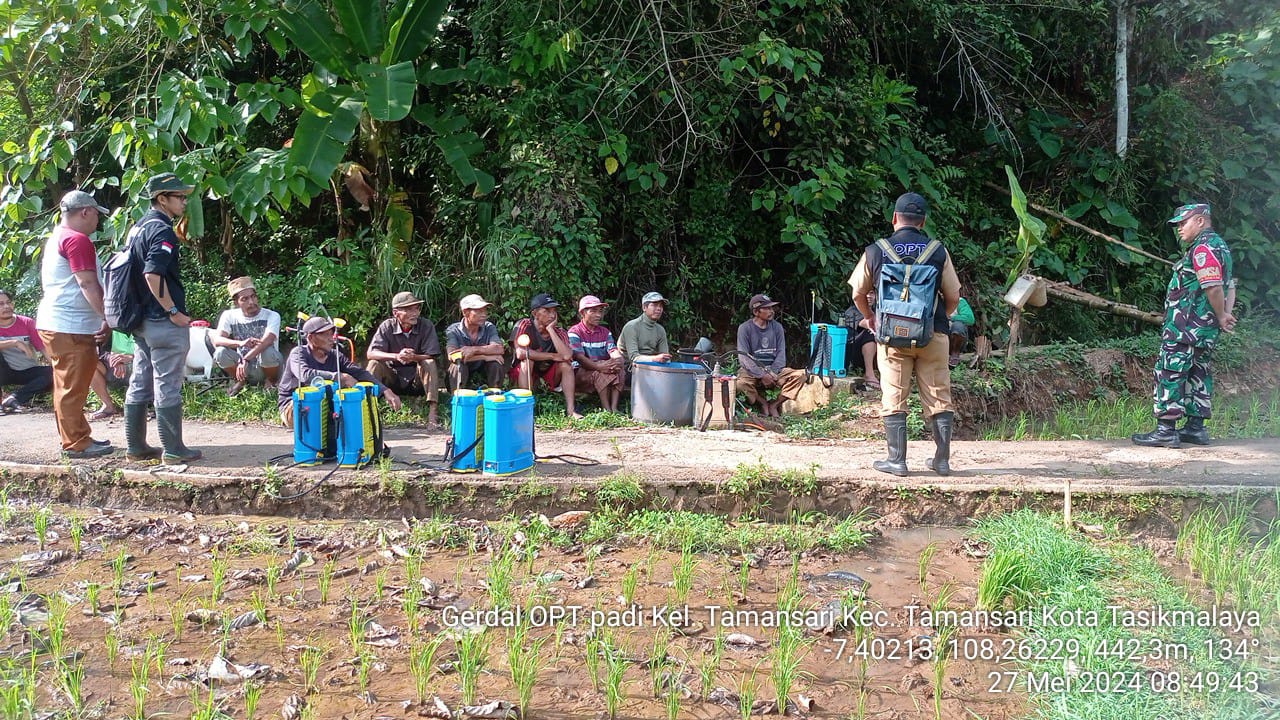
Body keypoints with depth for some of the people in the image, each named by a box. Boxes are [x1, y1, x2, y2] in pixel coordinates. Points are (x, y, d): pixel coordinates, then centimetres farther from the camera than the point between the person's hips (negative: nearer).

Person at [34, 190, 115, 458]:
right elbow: (88, 284, -20)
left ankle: (78, 437, 24)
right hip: (71, 327, -11)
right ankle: (76, 444, 0)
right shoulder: (78, 240, -14)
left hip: (54, 323, 11)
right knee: (73, 388, -5)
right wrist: (106, 316, -19)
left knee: (69, 387, 15)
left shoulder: (56, 237, 19)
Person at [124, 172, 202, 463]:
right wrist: (173, 311, -18)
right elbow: (153, 274, -25)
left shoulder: (138, 227, 15)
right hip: (164, 322, -9)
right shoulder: (162, 230, -15)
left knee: (139, 384, 13)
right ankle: (174, 449, 3)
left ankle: (136, 447, 20)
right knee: (167, 387, -3)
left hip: (141, 319, 10)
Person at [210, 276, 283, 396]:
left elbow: (266, 341, -29)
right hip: (243, 366, 2)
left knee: (268, 352, -35)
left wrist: (245, 360, -43)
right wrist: (240, 343, -39)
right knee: (220, 352, -24)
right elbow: (217, 339, -18)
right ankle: (240, 381, 4)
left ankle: (271, 381, -3)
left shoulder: (272, 316, -13)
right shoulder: (229, 316, -4)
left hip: (264, 368, -2)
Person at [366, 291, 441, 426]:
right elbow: (370, 353, -20)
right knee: (374, 364, -23)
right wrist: (396, 356, -37)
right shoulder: (387, 326, -10)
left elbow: (431, 356, -17)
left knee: (429, 364, -29)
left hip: (417, 380, -1)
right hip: (392, 377, 1)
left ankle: (433, 411, -36)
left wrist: (413, 357, -39)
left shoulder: (427, 326, -11)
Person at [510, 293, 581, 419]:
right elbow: (520, 353, -34)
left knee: (566, 364, -21)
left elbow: (567, 355, -30)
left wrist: (550, 329, -27)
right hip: (523, 373, -3)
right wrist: (553, 356, -28)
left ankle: (570, 410, -22)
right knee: (527, 360, -31)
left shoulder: (559, 332, -11)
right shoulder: (524, 325, -18)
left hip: (547, 373, 3)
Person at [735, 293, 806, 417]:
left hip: (773, 369, 4)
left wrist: (773, 373, -15)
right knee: (741, 383, -37)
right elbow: (744, 358, -13)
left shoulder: (777, 327, 5)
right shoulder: (745, 328, -7)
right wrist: (761, 375, -22)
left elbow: (781, 353, 2)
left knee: (800, 375, -20)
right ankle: (764, 402, -9)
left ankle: (774, 404, -15)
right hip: (751, 370, -4)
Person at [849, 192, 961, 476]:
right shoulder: (938, 252, 1)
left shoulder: (875, 252, 0)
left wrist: (870, 317, 29)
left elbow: (858, 294, 9)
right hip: (933, 335, 1)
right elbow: (954, 297, 5)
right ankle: (942, 460, 13)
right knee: (939, 398, 8)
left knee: (894, 399, 5)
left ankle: (897, 460, 5)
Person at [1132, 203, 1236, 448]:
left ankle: (1166, 430, -9)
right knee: (1197, 372, 14)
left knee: (1169, 372, -8)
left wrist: (1221, 317, -11)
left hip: (1187, 326, -11)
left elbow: (1213, 287, -24)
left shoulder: (1203, 247, -15)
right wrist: (1226, 315, 3)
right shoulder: (1219, 246, 19)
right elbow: (1230, 286, 18)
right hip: (1207, 328, 11)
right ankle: (1196, 427, 20)